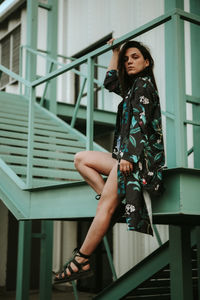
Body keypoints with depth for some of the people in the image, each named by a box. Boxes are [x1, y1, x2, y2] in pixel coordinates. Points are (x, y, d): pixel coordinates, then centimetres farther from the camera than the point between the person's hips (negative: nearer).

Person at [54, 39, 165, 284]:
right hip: (129, 154, 10)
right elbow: (110, 82, 39)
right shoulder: (134, 87, 23)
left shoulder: (143, 83, -4)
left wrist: (129, 155, -24)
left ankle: (81, 262, -17)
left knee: (105, 205, -17)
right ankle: (115, 201, -4)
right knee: (81, 159, 12)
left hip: (141, 153, -10)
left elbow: (140, 122, -16)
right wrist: (115, 52, 37)